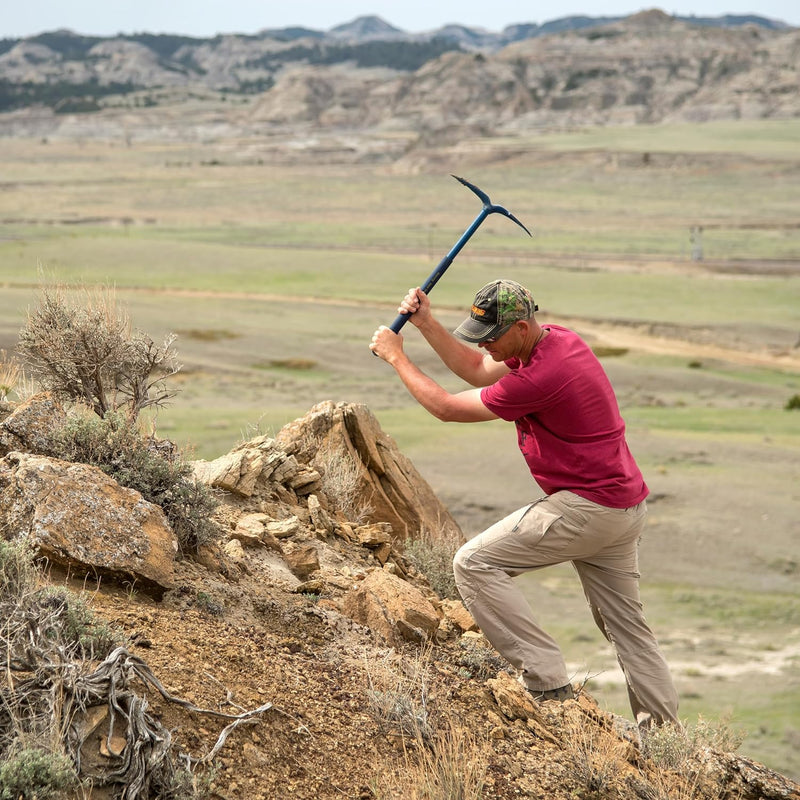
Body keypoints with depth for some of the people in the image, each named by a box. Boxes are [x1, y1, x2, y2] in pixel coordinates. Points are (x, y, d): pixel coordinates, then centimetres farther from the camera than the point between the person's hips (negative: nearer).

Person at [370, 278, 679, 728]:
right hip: (627, 506, 10)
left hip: (588, 508, -10)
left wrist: (397, 357, -2)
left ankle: (549, 684, -10)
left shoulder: (540, 377, -23)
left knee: (476, 563, -9)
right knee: (626, 622, 17)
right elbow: (477, 371, 19)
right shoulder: (558, 338, 6)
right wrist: (427, 325, 9)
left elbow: (447, 408, -13)